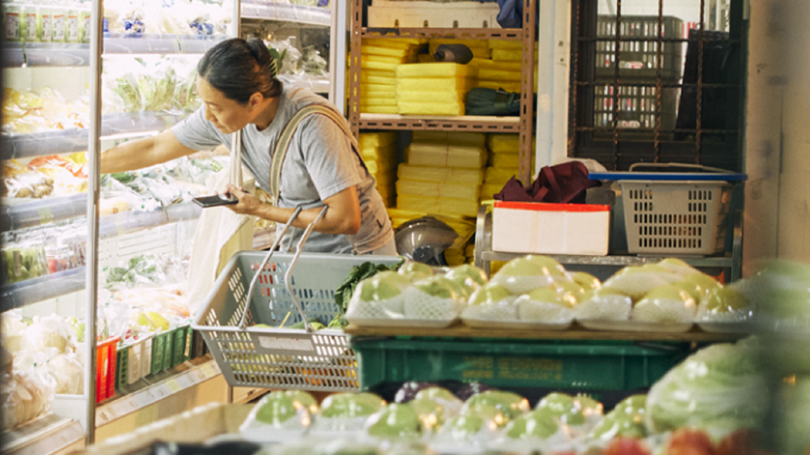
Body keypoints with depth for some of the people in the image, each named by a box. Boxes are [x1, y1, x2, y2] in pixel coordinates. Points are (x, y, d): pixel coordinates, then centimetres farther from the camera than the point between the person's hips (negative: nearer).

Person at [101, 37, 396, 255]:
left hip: (358, 251, -6)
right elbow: (154, 149, 5)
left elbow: (346, 219, -29)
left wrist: (260, 210, -21)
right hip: (301, 248, 6)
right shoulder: (222, 112, -10)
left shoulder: (311, 126, -30)